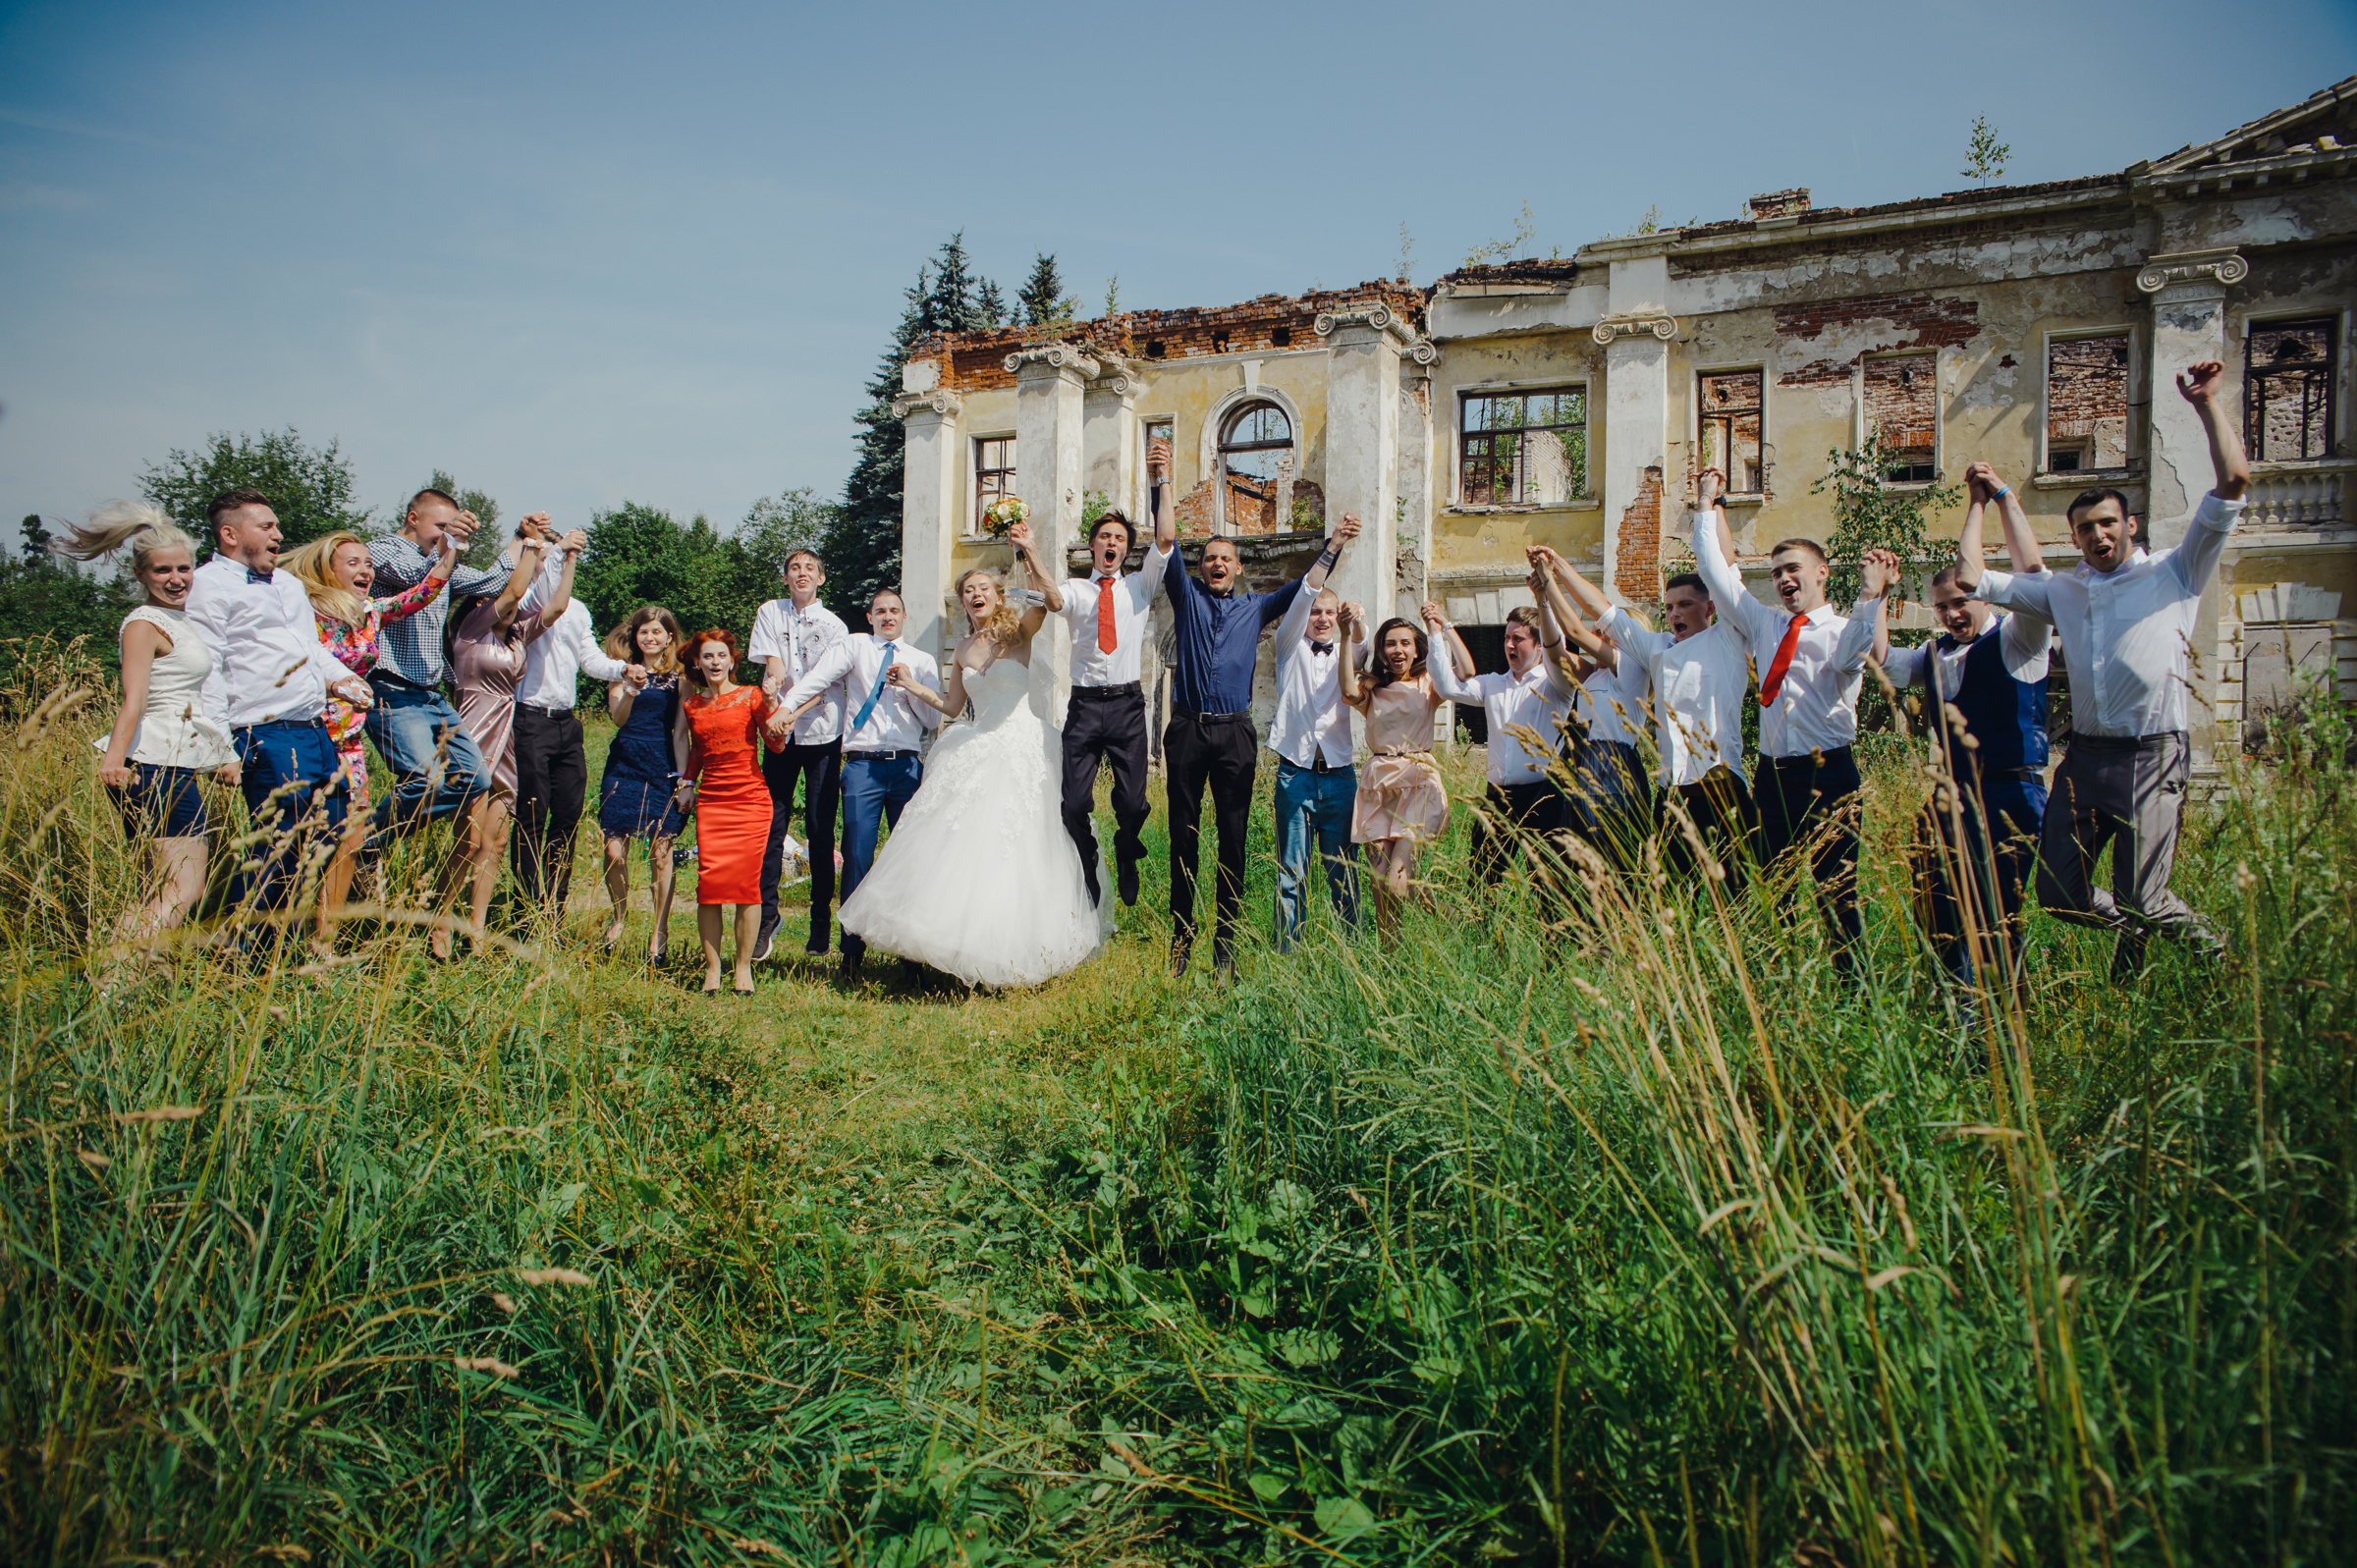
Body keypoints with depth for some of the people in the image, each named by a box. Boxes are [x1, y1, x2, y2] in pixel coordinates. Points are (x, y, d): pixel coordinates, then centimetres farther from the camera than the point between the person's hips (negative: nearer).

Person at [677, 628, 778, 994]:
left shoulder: (750, 696, 4)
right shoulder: (692, 705, 14)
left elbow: (775, 744, -3)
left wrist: (772, 701, -13)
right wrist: (687, 780, 12)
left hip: (750, 798, -2)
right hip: (710, 800, 3)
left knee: (746, 882, -6)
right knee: (709, 881, -8)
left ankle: (744, 967, 5)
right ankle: (712, 968, 1)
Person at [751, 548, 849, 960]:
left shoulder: (833, 626, 0)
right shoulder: (769, 613, 8)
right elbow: (772, 663, -3)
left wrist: (788, 711, -23)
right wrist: (773, 681, -26)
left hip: (822, 732, -1)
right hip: (780, 731, 2)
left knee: (821, 831, 0)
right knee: (772, 825, -2)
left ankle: (821, 924, 8)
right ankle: (767, 915, 10)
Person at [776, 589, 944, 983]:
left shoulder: (923, 661, 17)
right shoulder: (855, 646, 9)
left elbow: (934, 718, 12)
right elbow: (817, 678, -5)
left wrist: (910, 686, -3)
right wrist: (786, 707, -20)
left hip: (907, 765, 2)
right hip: (863, 763, -2)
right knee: (858, 857, -7)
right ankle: (852, 953, 0)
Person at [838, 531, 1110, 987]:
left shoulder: (1017, 631, -3)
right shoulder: (963, 649, 14)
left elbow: (1051, 600, -23)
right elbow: (951, 705, 22)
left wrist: (1030, 551, -31)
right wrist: (910, 685, 14)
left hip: (1020, 751, -6)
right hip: (976, 753, 6)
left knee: (1014, 849, -6)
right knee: (959, 845, 1)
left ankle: (1008, 955, 3)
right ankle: (966, 940, 11)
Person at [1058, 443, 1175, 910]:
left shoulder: (1140, 586, 13)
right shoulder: (1077, 589, 11)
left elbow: (1165, 542, -1)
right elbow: (1053, 600, -12)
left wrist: (1162, 482, -9)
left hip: (1127, 704, 0)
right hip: (1084, 705, 0)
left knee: (1132, 802, -3)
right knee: (1075, 804, -3)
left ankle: (1127, 862, 27)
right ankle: (1087, 879, 20)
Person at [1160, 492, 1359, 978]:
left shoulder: (1254, 607, 17)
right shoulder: (1188, 596, 11)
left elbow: (1306, 586, 18)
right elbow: (1166, 542, 4)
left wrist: (1334, 545, 9)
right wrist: (1164, 483, 1)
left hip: (1235, 734, 1)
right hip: (1187, 730, -1)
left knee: (1233, 840, 1)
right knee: (1184, 839, 3)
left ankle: (1225, 947, 8)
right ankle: (1181, 940, 11)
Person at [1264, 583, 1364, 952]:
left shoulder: (1345, 654, 15)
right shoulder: (1291, 647, 11)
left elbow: (1363, 644, -7)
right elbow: (1298, 606, -6)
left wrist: (1357, 626, -30)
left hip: (1339, 773, 2)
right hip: (1295, 772, -2)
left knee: (1344, 872, 3)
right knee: (1292, 872, -1)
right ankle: (1287, 955, 4)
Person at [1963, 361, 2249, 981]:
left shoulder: (2173, 574, 5)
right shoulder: (2062, 590, 16)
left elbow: (2233, 482, -3)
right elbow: (1973, 581, 14)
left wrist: (2206, 403, 0)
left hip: (2151, 757, -4)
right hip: (2084, 756, 5)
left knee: (2140, 900, -5)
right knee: (2058, 896, 6)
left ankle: (2213, 945, 27)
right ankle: (2131, 932, 36)